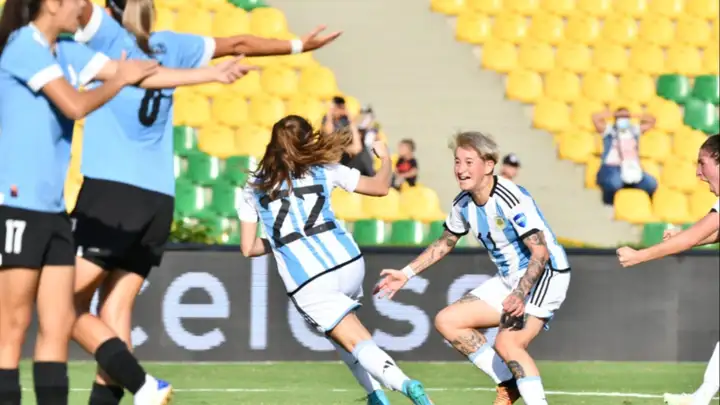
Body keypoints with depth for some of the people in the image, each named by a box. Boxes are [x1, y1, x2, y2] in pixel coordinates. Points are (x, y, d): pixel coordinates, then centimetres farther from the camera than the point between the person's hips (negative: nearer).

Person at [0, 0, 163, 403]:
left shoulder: (65, 53, 14)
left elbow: (135, 70, 11)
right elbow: (75, 105, -17)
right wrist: (119, 81, 1)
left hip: (53, 207, 9)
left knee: (59, 325, 5)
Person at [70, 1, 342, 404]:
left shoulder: (107, 35, 4)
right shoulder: (171, 47, 17)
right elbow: (238, 44, 29)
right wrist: (298, 45, 43)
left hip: (107, 191, -6)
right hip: (159, 202, 6)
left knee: (69, 304, -5)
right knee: (116, 310, 6)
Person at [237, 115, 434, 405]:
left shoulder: (253, 188, 12)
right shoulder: (323, 169, 10)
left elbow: (248, 248, 10)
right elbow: (380, 187, 15)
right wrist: (385, 158, 35)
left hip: (306, 283, -3)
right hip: (347, 263, 3)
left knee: (356, 343, -6)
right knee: (340, 329, 30)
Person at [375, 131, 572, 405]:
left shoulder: (511, 199, -25)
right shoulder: (463, 204, 0)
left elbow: (541, 252, -29)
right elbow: (445, 242, 20)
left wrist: (520, 295, -41)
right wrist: (406, 274, 17)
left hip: (545, 274, -9)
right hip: (508, 279, 9)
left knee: (507, 344, -28)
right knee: (447, 321, 3)